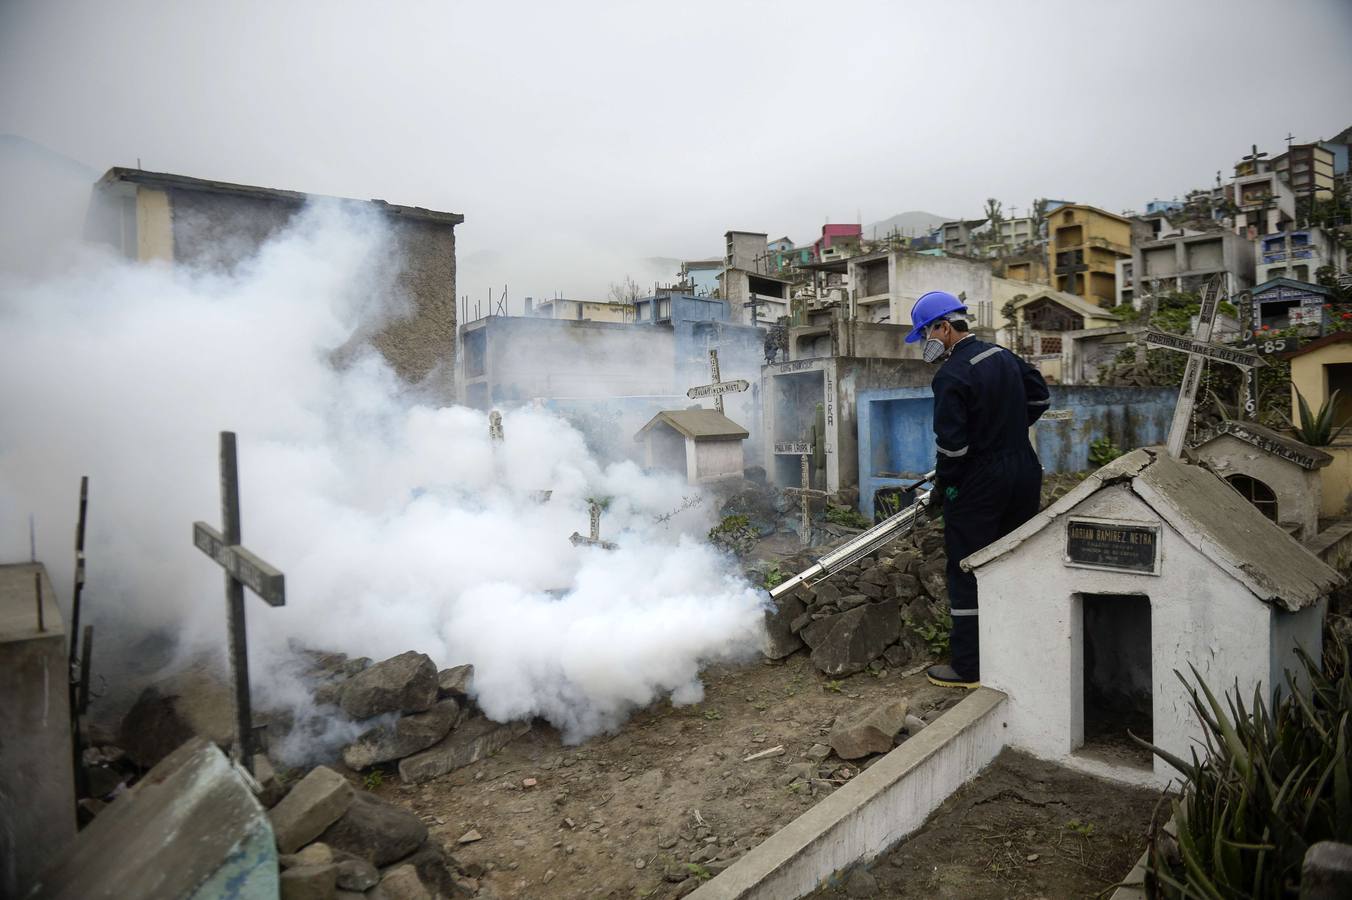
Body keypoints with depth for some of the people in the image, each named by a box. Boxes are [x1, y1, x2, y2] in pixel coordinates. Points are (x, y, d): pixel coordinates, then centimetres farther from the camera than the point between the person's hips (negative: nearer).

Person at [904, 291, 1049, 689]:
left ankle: (967, 667, 9)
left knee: (967, 573, 2)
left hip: (979, 484, -8)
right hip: (1024, 472, 9)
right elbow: (1039, 395, 20)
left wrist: (941, 488, -8)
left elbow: (951, 444, -22)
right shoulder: (1004, 355, 7)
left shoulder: (951, 376, -19)